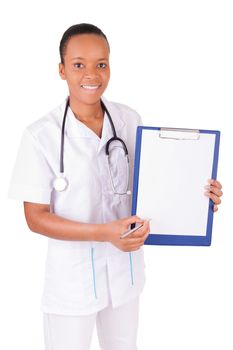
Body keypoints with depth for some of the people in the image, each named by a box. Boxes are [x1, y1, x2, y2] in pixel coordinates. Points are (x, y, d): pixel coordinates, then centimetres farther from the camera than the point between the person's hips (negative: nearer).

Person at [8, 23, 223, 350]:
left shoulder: (130, 120, -6)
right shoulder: (41, 135, -18)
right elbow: (36, 217, -14)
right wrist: (105, 232, -26)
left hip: (125, 269, 4)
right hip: (72, 280, -4)